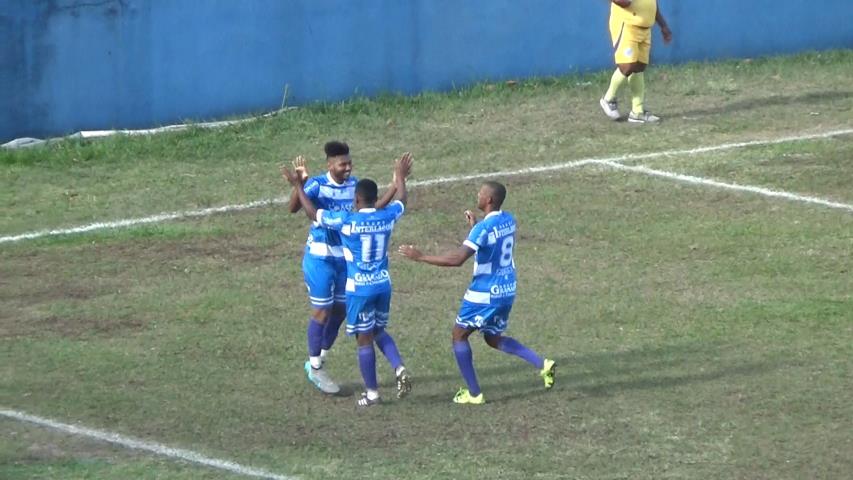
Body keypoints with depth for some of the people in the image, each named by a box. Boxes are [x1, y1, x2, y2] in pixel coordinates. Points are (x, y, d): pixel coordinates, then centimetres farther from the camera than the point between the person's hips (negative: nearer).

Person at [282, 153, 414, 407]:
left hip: (359, 288, -5)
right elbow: (401, 201, 21)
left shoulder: (347, 221, -16)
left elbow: (312, 213, -5)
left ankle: (372, 393, 8)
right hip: (383, 285, 5)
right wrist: (400, 177, 39)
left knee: (364, 339, 3)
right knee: (379, 332, 22)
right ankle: (399, 368, 0)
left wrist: (298, 186, 6)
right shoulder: (387, 217, -3)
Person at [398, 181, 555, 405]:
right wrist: (474, 227, 22)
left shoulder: (483, 228, -22)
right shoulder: (508, 221, 3)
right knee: (493, 338, 22)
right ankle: (542, 364, 7)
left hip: (486, 294, -8)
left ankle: (474, 393, 8)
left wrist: (420, 257, -21)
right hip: (507, 290, 8)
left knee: (459, 335, 8)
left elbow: (457, 258, -28)